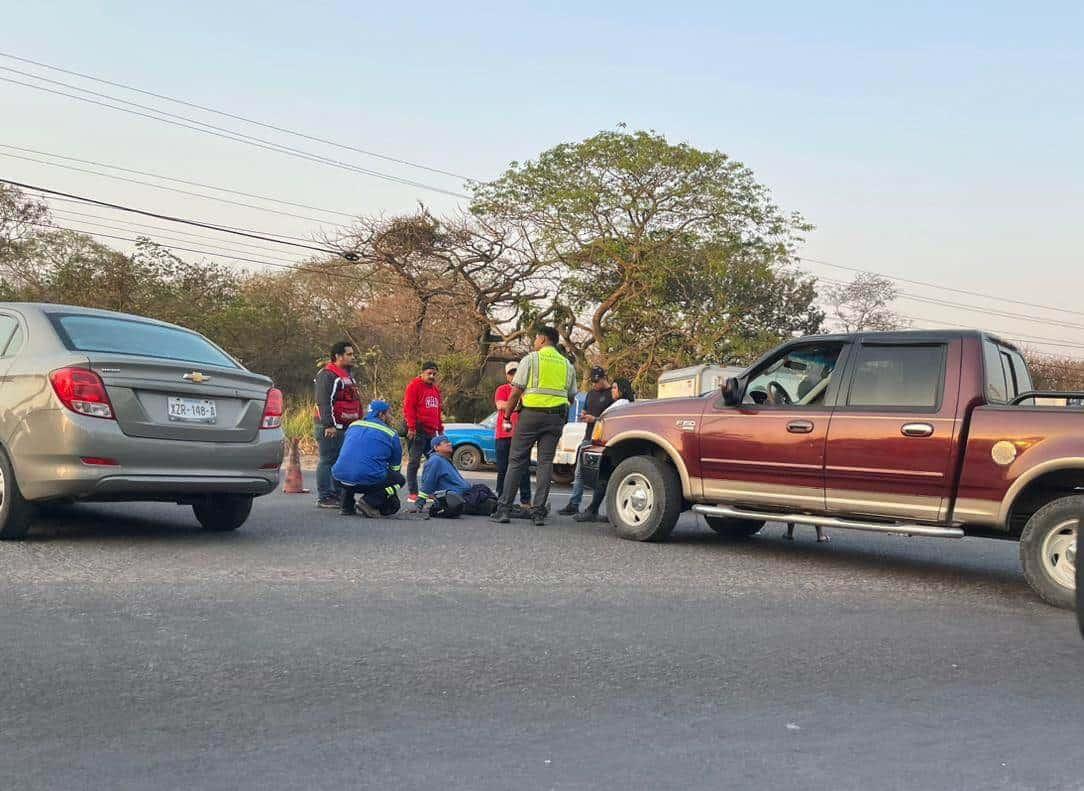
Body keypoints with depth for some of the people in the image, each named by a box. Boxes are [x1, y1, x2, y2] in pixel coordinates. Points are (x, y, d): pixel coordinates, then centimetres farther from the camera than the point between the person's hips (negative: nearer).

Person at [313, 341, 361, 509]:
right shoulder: (327, 375, -10)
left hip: (347, 427, 9)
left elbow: (354, 401, 27)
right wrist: (329, 425, -22)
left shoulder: (349, 374, 20)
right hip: (331, 428, -9)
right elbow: (324, 402, -17)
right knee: (328, 461, -6)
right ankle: (324, 498, -3)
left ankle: (337, 495, 18)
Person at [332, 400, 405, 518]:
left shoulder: (353, 425, 19)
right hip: (368, 481, -6)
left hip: (341, 478, 6)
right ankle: (369, 502, -1)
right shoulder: (390, 433, 6)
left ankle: (346, 505, 22)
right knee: (400, 479, 19)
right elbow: (396, 465, 16)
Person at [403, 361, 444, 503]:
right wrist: (411, 427, -19)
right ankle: (412, 493, -2)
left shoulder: (435, 389, 19)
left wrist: (440, 429, 21)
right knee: (414, 462, -4)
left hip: (431, 432, 8)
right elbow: (408, 407, -13)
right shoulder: (414, 386, -6)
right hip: (418, 432, -8)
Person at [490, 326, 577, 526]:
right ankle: (538, 512, 1)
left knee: (516, 461, 1)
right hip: (556, 417, 3)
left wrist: (508, 412, 8)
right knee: (546, 462, 5)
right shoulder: (567, 365, 14)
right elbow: (571, 396, 14)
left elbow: (516, 391, -3)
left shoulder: (531, 359, 1)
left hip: (531, 414, -3)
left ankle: (504, 508, -1)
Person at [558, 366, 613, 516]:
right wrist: (583, 416, 6)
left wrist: (594, 419, -16)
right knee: (579, 473, 8)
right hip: (588, 438, 8)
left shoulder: (612, 395, -7)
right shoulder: (591, 393, 19)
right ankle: (573, 504, 12)